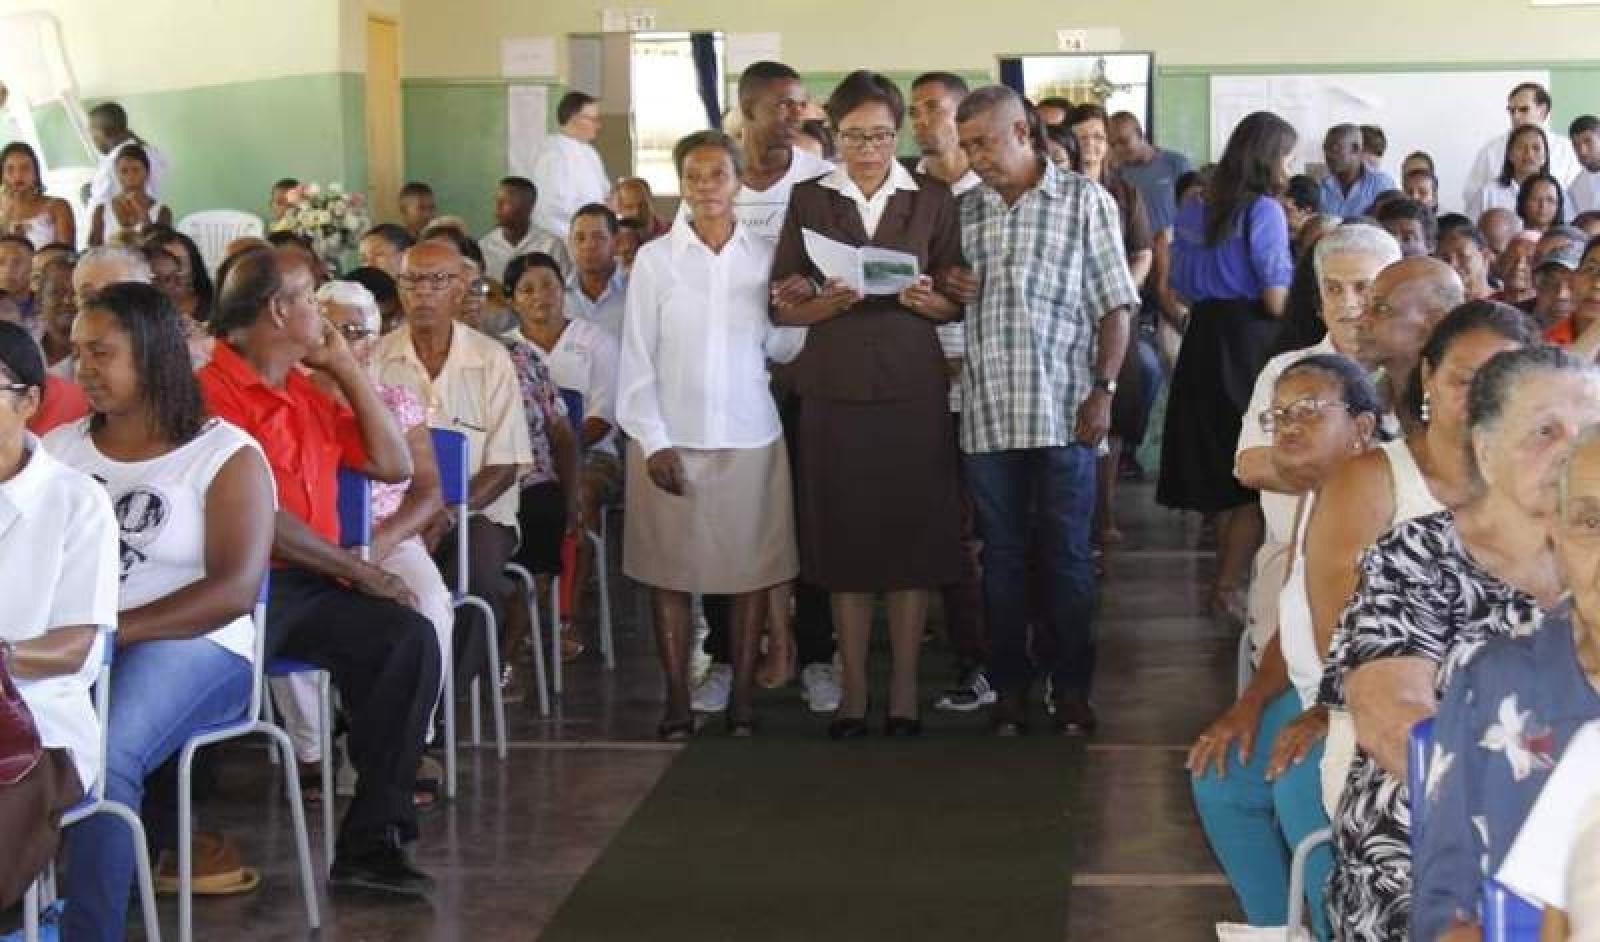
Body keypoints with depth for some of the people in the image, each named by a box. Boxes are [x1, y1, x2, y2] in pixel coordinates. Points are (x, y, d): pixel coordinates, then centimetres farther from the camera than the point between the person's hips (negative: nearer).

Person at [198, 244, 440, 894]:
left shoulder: (307, 393, 19)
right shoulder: (212, 391, -8)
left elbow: (392, 465, 18)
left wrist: (348, 372, 14)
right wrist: (354, 569, -10)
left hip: (314, 586, 7)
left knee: (410, 638, -18)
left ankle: (371, 842, -17)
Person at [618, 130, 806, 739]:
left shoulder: (765, 255, 6)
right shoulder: (655, 259, 1)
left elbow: (781, 347, 5)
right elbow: (637, 357, 0)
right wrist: (653, 442, -7)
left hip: (750, 436, 1)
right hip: (672, 438, -1)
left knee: (752, 571, 2)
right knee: (669, 572, 2)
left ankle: (742, 698, 11)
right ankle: (677, 700, 10)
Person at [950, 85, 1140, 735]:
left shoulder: (1085, 201, 2)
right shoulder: (963, 211, 13)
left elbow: (1114, 307, 1)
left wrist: (1103, 390, -9)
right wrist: (949, 292, -2)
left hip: (1062, 411, -3)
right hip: (987, 412, 3)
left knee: (1068, 555, 3)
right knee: (1001, 555, 8)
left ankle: (1072, 687, 13)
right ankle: (1009, 686, 17)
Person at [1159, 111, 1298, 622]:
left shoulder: (1193, 211, 10)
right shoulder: (1263, 210, -12)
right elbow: (1276, 300, -14)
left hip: (1203, 342, 7)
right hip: (1250, 343, -7)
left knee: (1223, 469, 17)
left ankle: (1226, 580, 24)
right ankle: (1230, 586, 3)